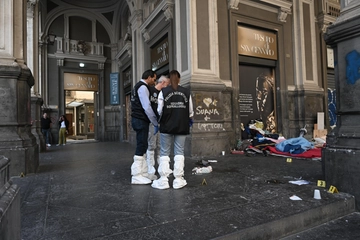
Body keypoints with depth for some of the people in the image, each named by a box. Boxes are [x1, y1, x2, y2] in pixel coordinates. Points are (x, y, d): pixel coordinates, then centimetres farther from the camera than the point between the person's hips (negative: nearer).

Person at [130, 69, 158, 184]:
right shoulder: (143, 87, -11)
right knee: (140, 148, -6)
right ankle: (136, 176, 0)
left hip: (138, 120, 10)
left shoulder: (138, 87, 21)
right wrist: (155, 123, -13)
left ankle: (143, 173, 18)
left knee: (142, 147, 12)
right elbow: (147, 107, -19)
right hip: (141, 120, -10)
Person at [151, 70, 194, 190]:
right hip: (182, 126, 2)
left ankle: (163, 180, 6)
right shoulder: (186, 92, 2)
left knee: (164, 153, 6)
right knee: (179, 152, 7)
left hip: (167, 126, -1)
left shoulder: (163, 91, -4)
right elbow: (190, 110, 4)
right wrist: (189, 120, 24)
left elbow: (160, 110, -5)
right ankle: (178, 180, 7)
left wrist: (158, 121, 14)